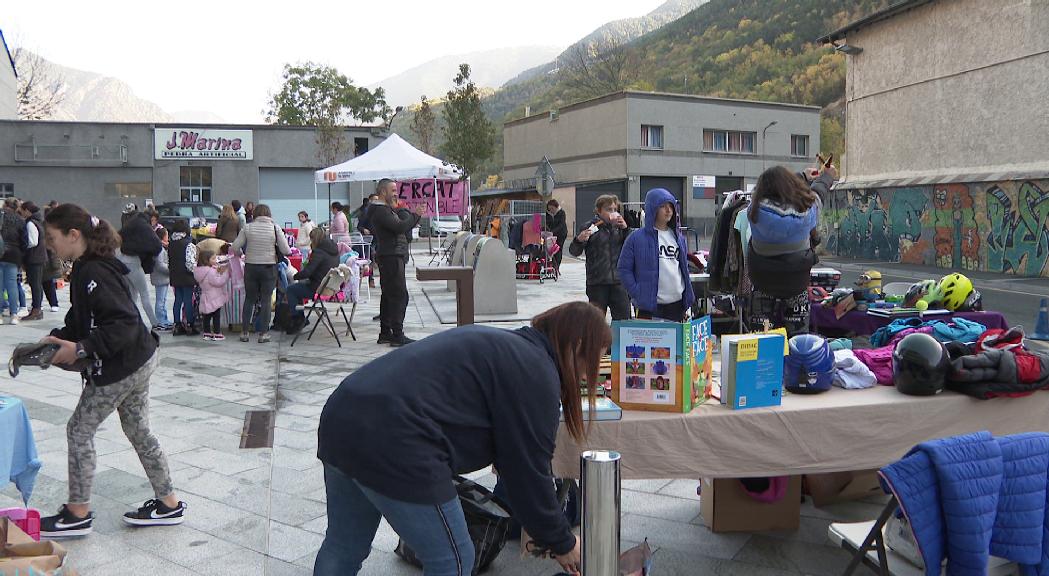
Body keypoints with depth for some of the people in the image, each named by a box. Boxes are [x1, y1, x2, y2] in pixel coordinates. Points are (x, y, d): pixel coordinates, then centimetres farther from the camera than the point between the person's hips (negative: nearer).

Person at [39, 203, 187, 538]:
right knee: (138, 431, 16)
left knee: (79, 431, 4)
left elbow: (124, 323, -29)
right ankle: (168, 504, 25)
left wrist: (81, 349, -27)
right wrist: (57, 339, 2)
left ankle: (78, 514, 16)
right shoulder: (87, 270, 9)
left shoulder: (95, 273, -22)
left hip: (121, 368, -10)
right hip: (138, 360, 10)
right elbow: (81, 319, 16)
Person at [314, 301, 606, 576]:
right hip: (391, 444, -10)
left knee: (343, 548, 25)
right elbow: (529, 470, -2)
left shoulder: (498, 344, 23)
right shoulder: (535, 372, -5)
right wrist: (562, 544, 13)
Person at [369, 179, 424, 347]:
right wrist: (415, 215, -13)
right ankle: (397, 335, -12)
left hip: (390, 256, 11)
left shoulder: (385, 210, 21)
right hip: (391, 256, -11)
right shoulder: (381, 211, -14)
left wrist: (414, 214, 8)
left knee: (389, 295, 13)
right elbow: (399, 227, -24)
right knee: (399, 295, -12)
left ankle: (385, 333, 19)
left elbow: (401, 225, 19)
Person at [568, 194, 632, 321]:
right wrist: (579, 240, -22)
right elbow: (574, 252, -1)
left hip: (619, 281, 3)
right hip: (597, 282, -2)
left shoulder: (619, 226, 6)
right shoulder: (590, 227, -3)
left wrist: (625, 229, -10)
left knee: (623, 319, 5)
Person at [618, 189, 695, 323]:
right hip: (650, 307, -5)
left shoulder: (679, 238, 12)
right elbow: (624, 269, -4)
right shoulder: (637, 238, -5)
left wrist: (688, 297, 12)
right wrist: (637, 295, -11)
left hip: (678, 306, 5)